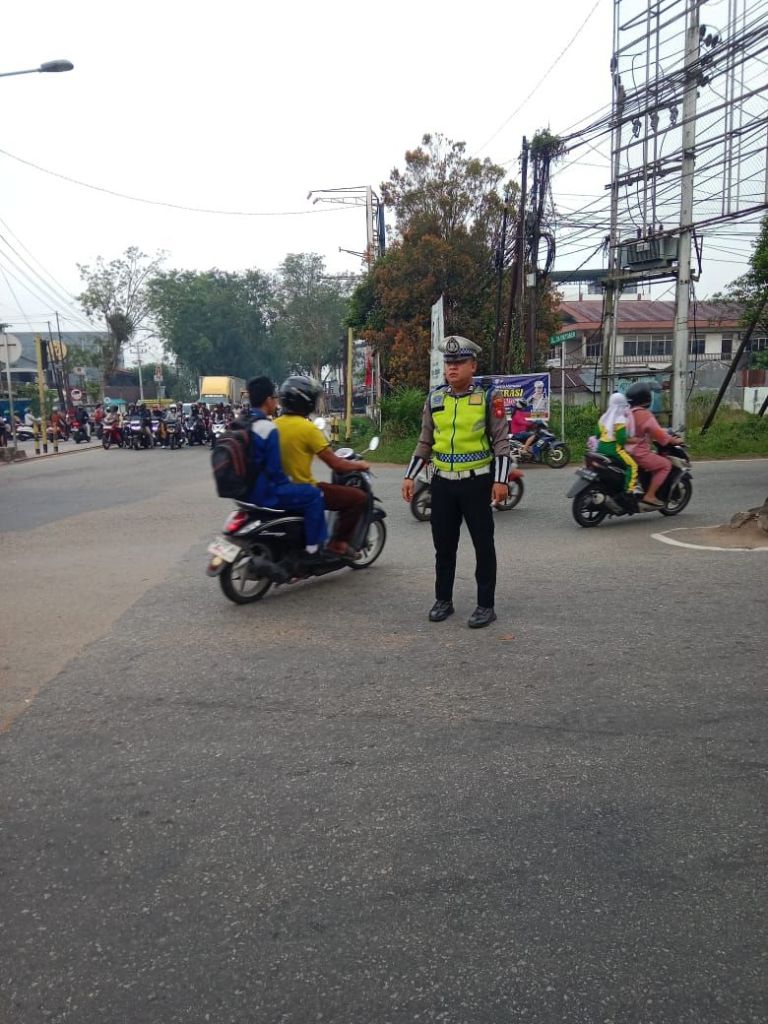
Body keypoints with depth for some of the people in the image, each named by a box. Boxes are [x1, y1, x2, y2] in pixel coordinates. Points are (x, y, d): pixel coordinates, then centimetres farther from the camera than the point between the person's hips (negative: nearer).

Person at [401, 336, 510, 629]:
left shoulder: (488, 398, -4)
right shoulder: (434, 399, 7)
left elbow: (501, 442, -4)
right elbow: (425, 443, 14)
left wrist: (500, 480, -13)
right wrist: (410, 477, 8)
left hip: (477, 482, -4)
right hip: (442, 483, 4)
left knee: (483, 544, 2)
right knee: (443, 544, 11)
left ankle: (486, 605, 12)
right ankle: (443, 600, 24)